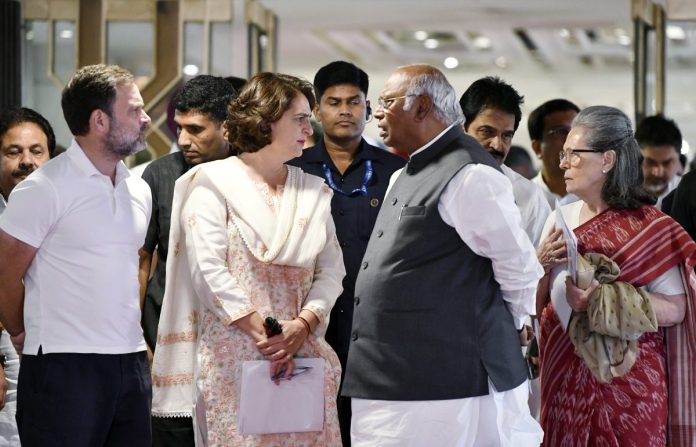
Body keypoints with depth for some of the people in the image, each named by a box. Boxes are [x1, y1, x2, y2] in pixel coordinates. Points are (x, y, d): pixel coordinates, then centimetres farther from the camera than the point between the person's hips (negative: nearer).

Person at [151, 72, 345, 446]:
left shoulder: (313, 191, 17)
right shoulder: (214, 182, 2)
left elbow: (331, 271, 9)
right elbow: (208, 268, -8)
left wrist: (303, 325, -8)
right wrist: (262, 333, -14)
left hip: (301, 355, 4)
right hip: (232, 356, -4)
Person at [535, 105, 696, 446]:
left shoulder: (648, 227, -7)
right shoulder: (560, 218, 7)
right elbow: (535, 304, 11)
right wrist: (541, 263, -8)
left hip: (627, 381, -4)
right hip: (565, 377, 4)